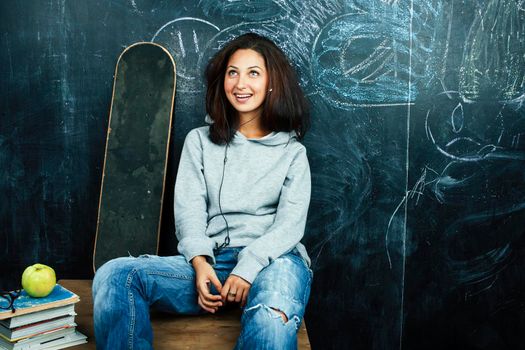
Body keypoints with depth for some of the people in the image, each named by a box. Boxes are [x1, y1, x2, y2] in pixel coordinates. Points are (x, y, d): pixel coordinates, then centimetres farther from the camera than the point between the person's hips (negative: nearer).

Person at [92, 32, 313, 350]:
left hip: (274, 259, -2)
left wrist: (248, 268, -16)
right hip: (213, 260, 3)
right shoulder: (200, 141, 19)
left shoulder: (291, 151, 15)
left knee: (271, 323, -40)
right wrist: (200, 263, -13)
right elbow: (189, 211, 7)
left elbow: (291, 223, 2)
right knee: (115, 275, -24)